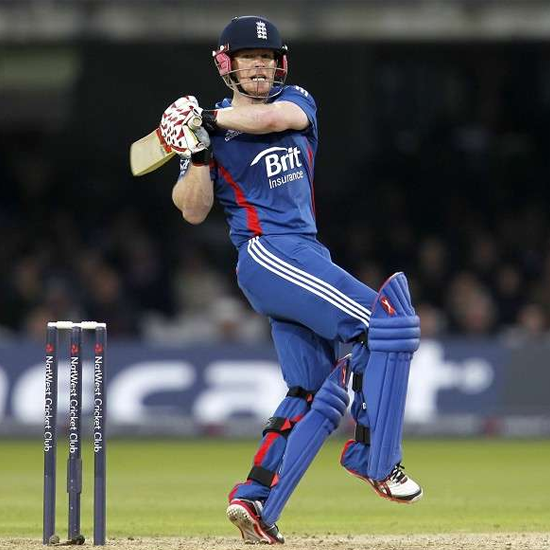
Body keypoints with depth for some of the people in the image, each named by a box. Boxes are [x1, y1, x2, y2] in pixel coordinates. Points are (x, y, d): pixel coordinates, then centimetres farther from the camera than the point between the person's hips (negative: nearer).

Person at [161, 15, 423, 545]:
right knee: (386, 318, -21)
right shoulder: (209, 128, 6)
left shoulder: (296, 100, 15)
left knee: (315, 393, 6)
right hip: (266, 252, -6)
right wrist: (198, 152, -16)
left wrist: (212, 119, -11)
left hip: (305, 255, 7)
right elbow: (192, 211, -2)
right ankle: (373, 457, -21)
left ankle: (255, 500, 6)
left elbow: (279, 116, -11)